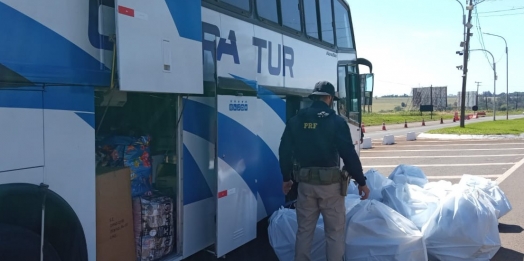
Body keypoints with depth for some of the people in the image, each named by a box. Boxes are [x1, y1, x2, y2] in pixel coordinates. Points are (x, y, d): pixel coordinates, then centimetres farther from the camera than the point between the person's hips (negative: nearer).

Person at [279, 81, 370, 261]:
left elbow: (284, 151, 8)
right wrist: (361, 182, -3)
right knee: (335, 232, 7)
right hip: (330, 183, -4)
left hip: (305, 182, 4)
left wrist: (286, 178, 20)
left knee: (304, 230, 15)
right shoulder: (336, 121, -8)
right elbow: (349, 154, -11)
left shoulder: (296, 121, 5)